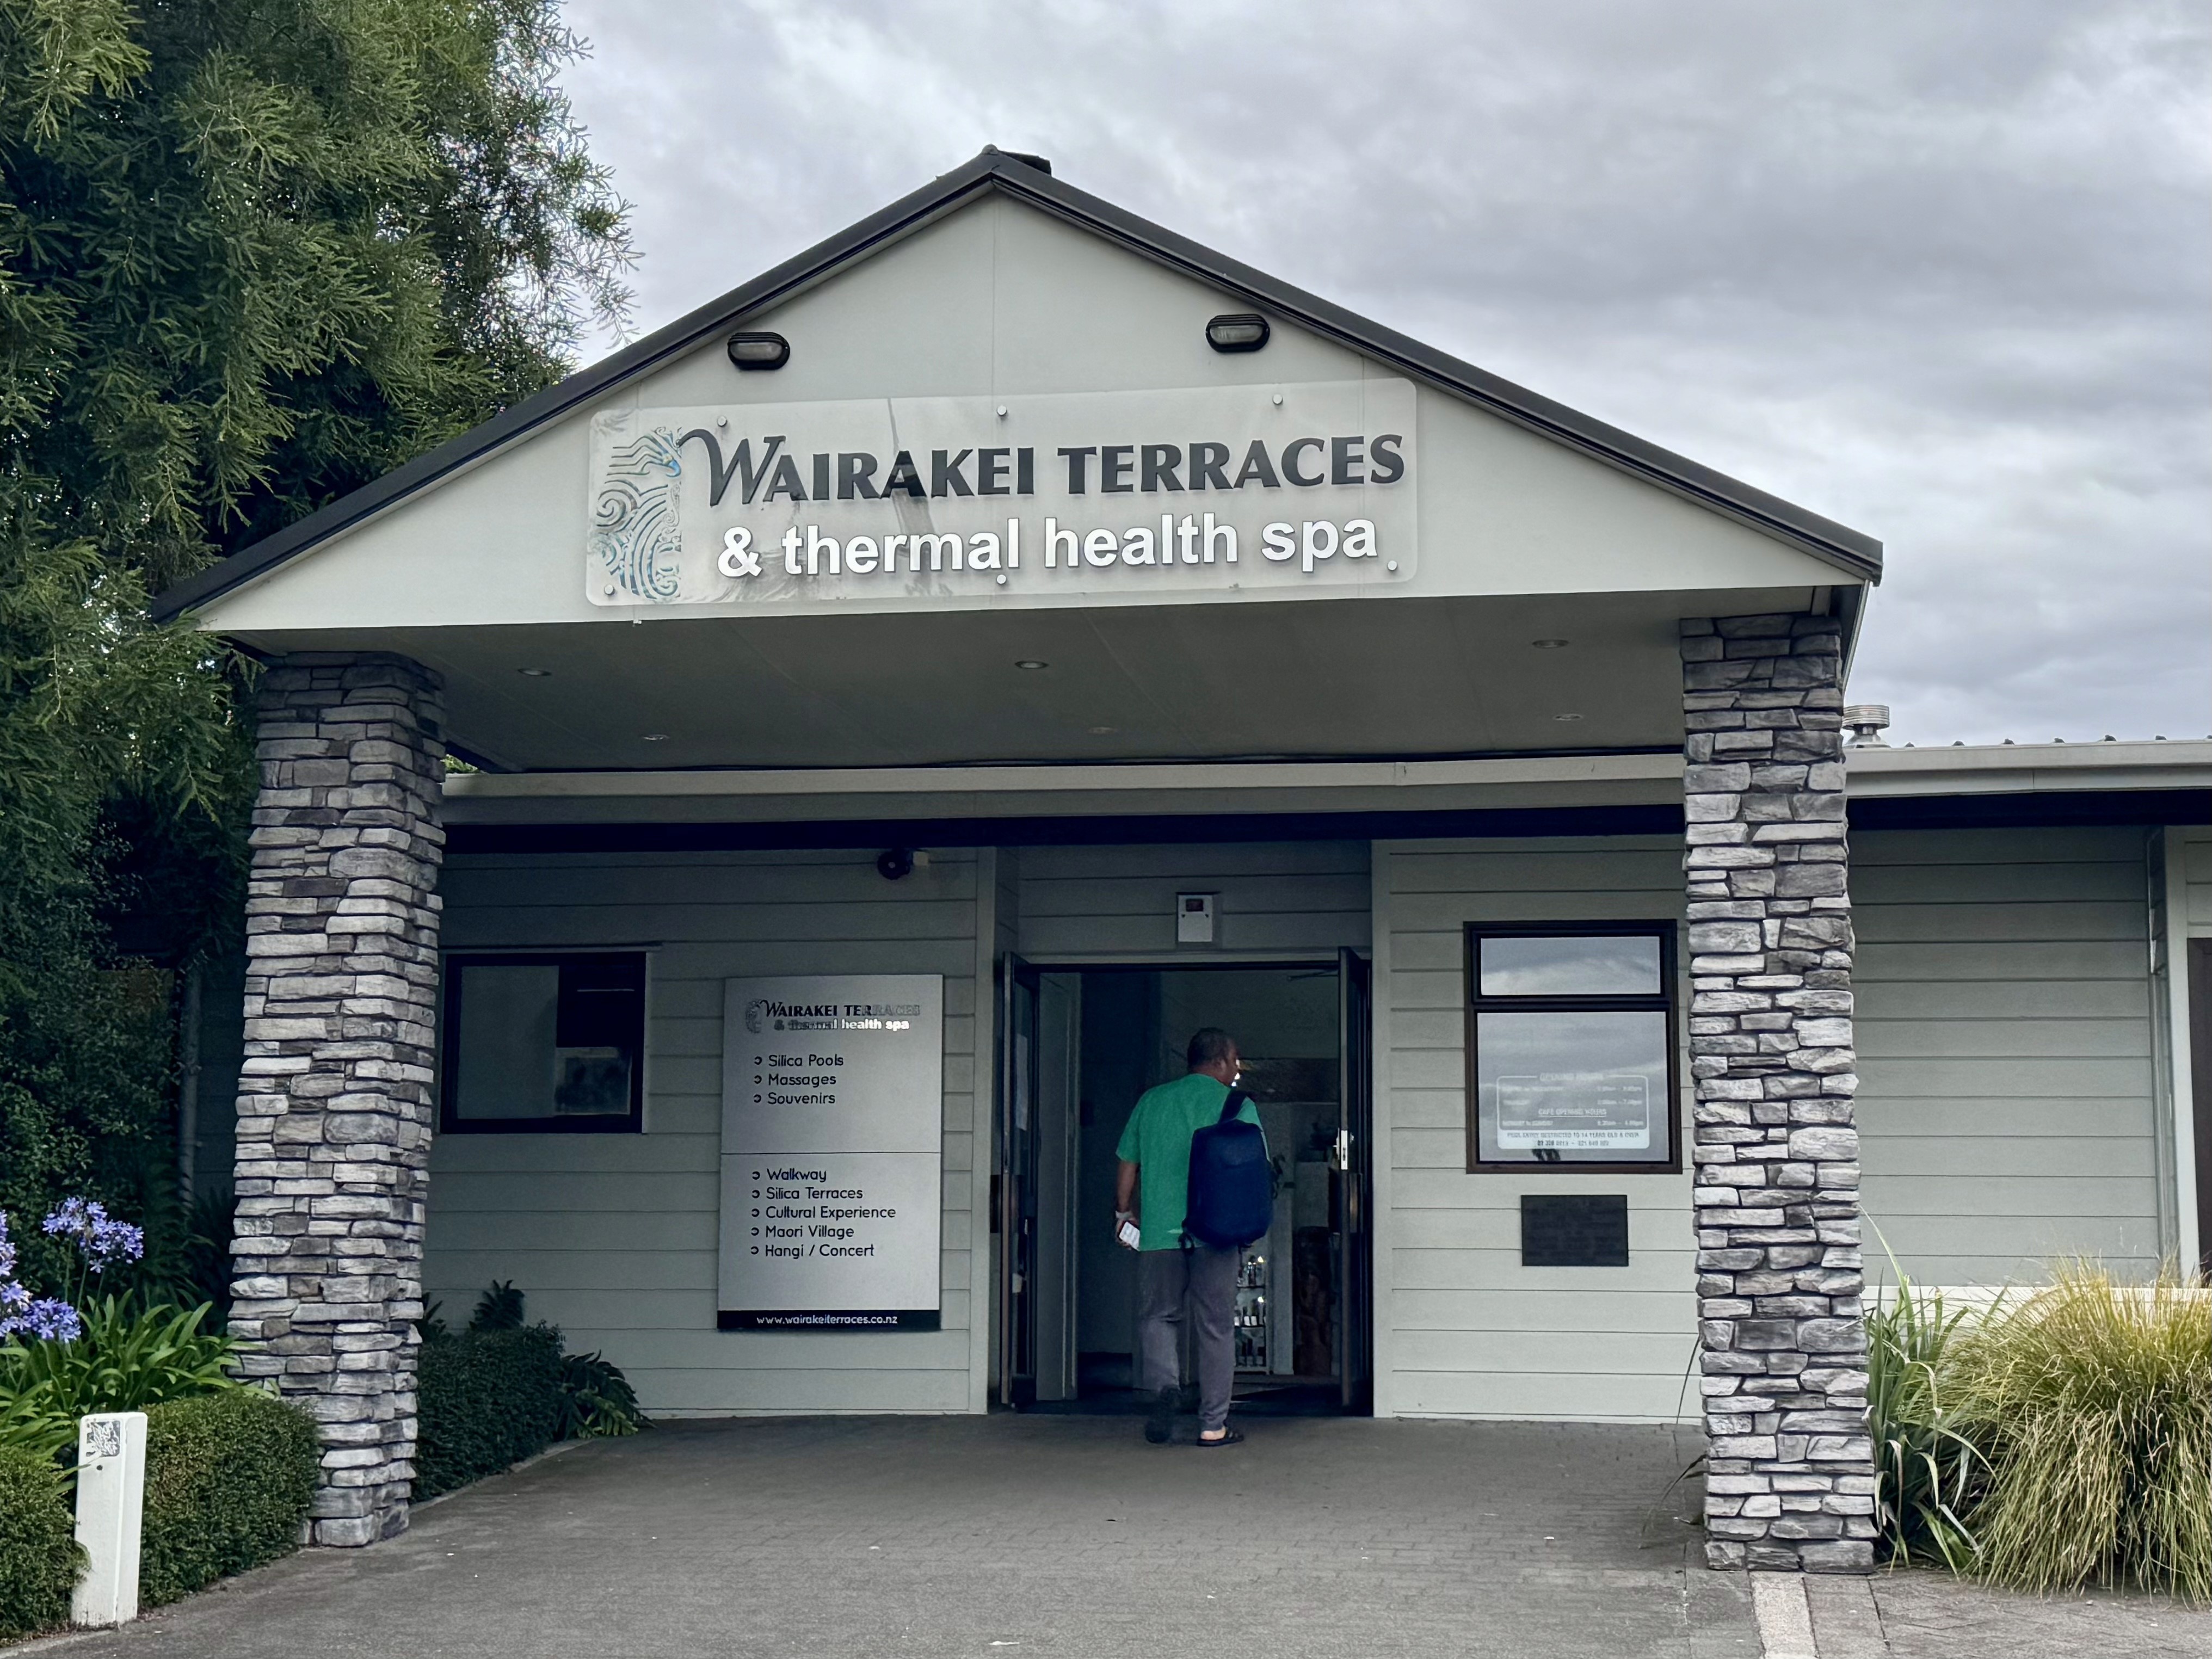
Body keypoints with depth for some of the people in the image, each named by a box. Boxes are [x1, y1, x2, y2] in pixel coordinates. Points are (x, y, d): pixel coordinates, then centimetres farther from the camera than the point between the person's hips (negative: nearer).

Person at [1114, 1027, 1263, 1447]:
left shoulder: (1151, 1101, 10)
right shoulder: (1238, 1107, 1)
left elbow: (1127, 1167, 12)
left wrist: (1124, 1212, 23)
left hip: (1159, 1231, 2)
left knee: (1158, 1317, 14)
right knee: (1215, 1327, 6)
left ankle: (1160, 1385, -13)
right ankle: (1213, 1425, 7)